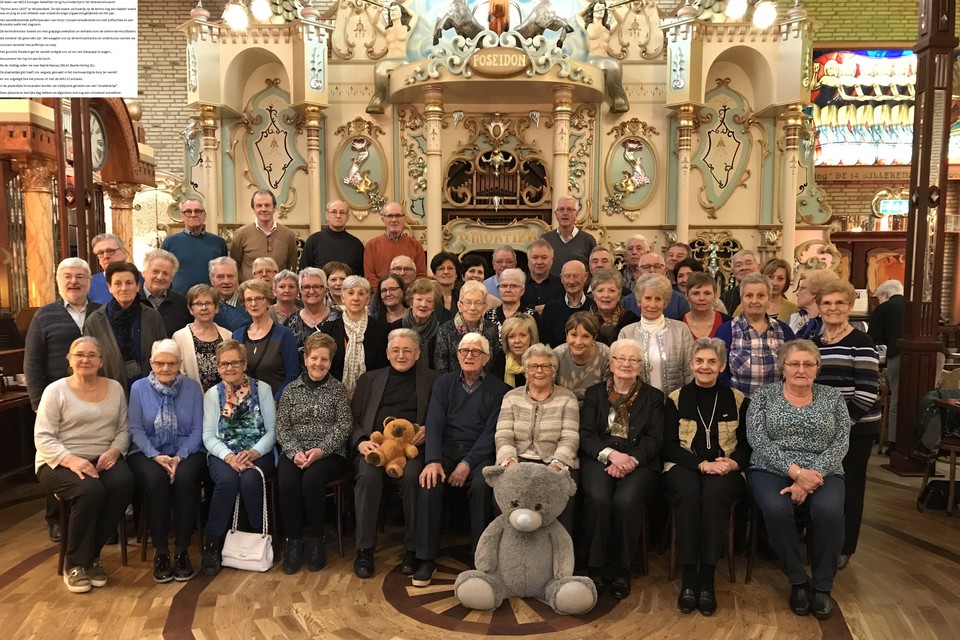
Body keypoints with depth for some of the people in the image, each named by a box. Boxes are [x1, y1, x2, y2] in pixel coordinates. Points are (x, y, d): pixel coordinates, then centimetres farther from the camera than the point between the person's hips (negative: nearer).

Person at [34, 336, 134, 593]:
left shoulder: (115, 388, 10)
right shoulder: (55, 391, -1)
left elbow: (123, 429, 9)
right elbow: (43, 437, -8)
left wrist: (114, 451, -12)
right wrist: (71, 460, -23)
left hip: (104, 459, 3)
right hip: (60, 463, -3)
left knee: (124, 482, -29)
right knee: (91, 491, -34)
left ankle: (92, 554, -10)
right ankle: (75, 563, -11)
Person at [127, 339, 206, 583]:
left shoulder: (192, 388, 5)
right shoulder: (139, 388, 5)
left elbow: (197, 430, 0)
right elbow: (136, 429, -2)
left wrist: (180, 457, -15)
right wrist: (156, 456, -16)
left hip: (186, 453, 0)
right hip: (148, 453, 0)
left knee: (185, 478, -33)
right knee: (156, 480, -33)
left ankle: (182, 551, -19)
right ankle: (160, 552, -19)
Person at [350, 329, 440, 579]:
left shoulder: (431, 379, 16)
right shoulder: (369, 379, 21)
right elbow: (354, 417, 14)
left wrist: (428, 430, -10)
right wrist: (361, 441, -5)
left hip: (412, 446, -1)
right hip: (374, 444, 2)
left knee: (412, 476, -32)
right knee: (367, 475, -30)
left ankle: (412, 549, -17)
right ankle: (364, 549, -17)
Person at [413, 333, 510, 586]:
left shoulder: (498, 389, 5)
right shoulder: (444, 383, 10)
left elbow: (491, 431, -4)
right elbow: (434, 423, -1)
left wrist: (468, 464, -18)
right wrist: (433, 460, -18)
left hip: (479, 453, -1)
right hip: (446, 449, 2)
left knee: (481, 485, -32)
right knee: (430, 482, -28)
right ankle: (426, 559, -18)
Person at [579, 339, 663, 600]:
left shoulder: (653, 397, 15)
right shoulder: (594, 393, 15)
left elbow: (655, 439, 4)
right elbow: (585, 435, 4)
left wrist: (630, 460, -15)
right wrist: (610, 454, -15)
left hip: (639, 461, 0)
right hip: (599, 458, 0)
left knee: (626, 500, -30)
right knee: (597, 497, -30)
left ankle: (620, 570, -11)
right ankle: (595, 568, -14)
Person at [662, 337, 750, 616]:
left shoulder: (738, 400, 10)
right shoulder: (675, 399, 8)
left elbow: (747, 445, 10)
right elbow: (668, 445, 1)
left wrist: (733, 462, -12)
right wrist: (702, 464, -14)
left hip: (725, 470, 0)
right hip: (684, 466, 0)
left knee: (714, 493, -35)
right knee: (688, 492, -35)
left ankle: (707, 577, -29)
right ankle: (688, 576, -29)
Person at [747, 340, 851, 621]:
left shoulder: (833, 397, 9)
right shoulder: (763, 396, 4)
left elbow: (840, 443, -1)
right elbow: (758, 440, -7)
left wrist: (812, 476, -15)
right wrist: (795, 471, -18)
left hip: (823, 473, 1)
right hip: (772, 471, -1)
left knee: (830, 511, -31)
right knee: (776, 509, -33)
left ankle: (823, 586, -8)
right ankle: (798, 581, -9)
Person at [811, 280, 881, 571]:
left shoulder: (861, 342, -9)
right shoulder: (813, 343, 9)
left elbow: (867, 393, -15)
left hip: (855, 428, -5)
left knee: (847, 487, 5)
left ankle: (844, 548, 21)